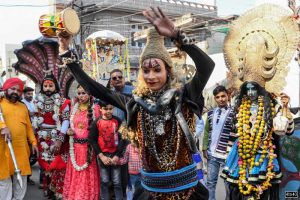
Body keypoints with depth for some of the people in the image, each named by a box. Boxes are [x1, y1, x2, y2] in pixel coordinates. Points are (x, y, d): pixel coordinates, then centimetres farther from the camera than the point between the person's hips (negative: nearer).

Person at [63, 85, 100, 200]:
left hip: (88, 147, -4)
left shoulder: (95, 108, -4)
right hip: (75, 146, 4)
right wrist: (69, 131, -2)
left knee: (88, 175, 3)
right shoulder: (74, 108, 11)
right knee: (74, 175, 10)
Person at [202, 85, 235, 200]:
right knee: (210, 182, 14)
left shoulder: (233, 113, -7)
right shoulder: (211, 113, 8)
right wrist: (204, 148, 7)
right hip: (212, 154, 5)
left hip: (227, 154, -4)